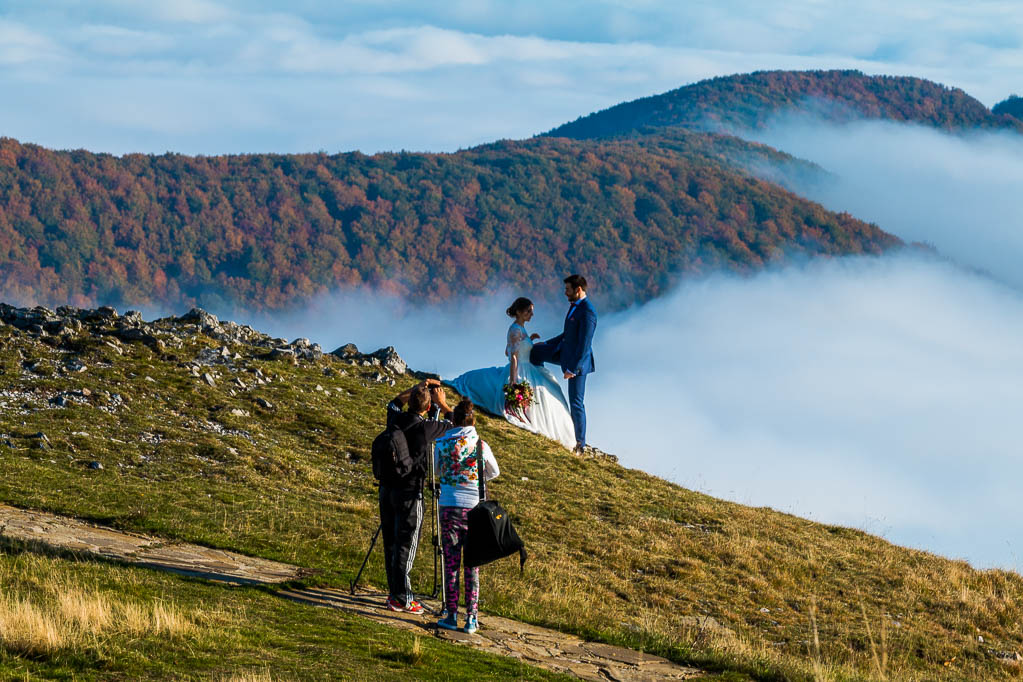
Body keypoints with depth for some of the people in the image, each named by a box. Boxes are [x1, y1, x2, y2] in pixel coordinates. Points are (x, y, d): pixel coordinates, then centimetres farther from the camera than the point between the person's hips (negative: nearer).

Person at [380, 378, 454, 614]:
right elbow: (454, 425, 2)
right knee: (405, 546, -2)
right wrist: (442, 403, 12)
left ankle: (394, 593, 20)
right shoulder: (425, 427, -15)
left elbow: (394, 402, 26)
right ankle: (401, 598, 0)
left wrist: (418, 387, 23)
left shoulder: (396, 419, 0)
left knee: (390, 543, 12)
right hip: (409, 493, -6)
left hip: (387, 489, 6)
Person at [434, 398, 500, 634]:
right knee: (472, 563, 6)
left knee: (451, 562, 5)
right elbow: (494, 473, 15)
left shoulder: (442, 444, -1)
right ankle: (472, 618, 5)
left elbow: (437, 472, 13)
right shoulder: (481, 445, -2)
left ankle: (451, 615, 6)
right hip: (474, 508, 0)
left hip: (449, 508, 0)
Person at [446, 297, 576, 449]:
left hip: (527, 372, 10)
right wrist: (513, 382, -27)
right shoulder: (516, 330, -19)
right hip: (520, 374, -10)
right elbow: (513, 357, -23)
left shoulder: (520, 329, 11)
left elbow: (508, 351, 20)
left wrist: (528, 339, 18)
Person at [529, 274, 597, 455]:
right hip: (565, 352, 10)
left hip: (577, 360, -10)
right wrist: (547, 344, 21)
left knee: (576, 402, -2)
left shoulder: (587, 311, -25)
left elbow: (584, 344, -26)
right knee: (535, 351, 17)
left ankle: (580, 443, 8)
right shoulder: (575, 306, 6)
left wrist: (572, 368, -25)